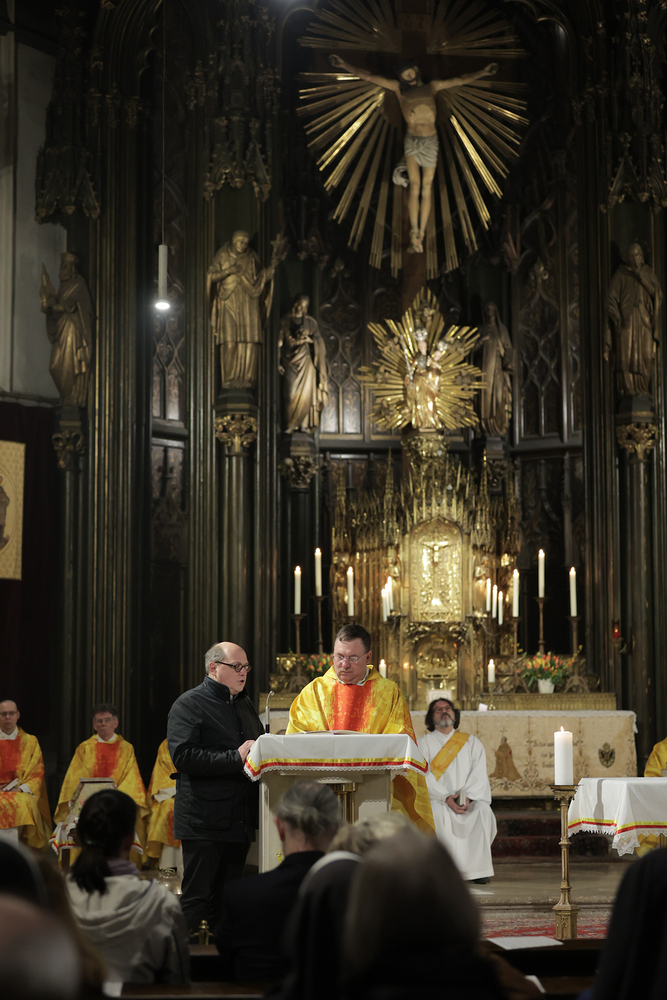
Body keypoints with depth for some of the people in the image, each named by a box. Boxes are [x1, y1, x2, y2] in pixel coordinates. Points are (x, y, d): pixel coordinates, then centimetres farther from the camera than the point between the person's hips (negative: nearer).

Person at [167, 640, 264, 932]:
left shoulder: (245, 705, 20)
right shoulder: (189, 704, -6)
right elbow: (183, 756, -19)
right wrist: (236, 757, -21)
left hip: (240, 819, 8)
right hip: (204, 820, -7)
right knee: (195, 899, -7)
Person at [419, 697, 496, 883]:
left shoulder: (472, 742, 17)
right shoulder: (425, 743, 11)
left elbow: (479, 774, 4)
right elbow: (424, 776, -3)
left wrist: (468, 796, -15)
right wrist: (446, 798, -18)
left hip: (471, 798, 1)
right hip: (436, 798, -1)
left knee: (483, 811, -30)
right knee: (438, 813, -34)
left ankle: (478, 869, -27)